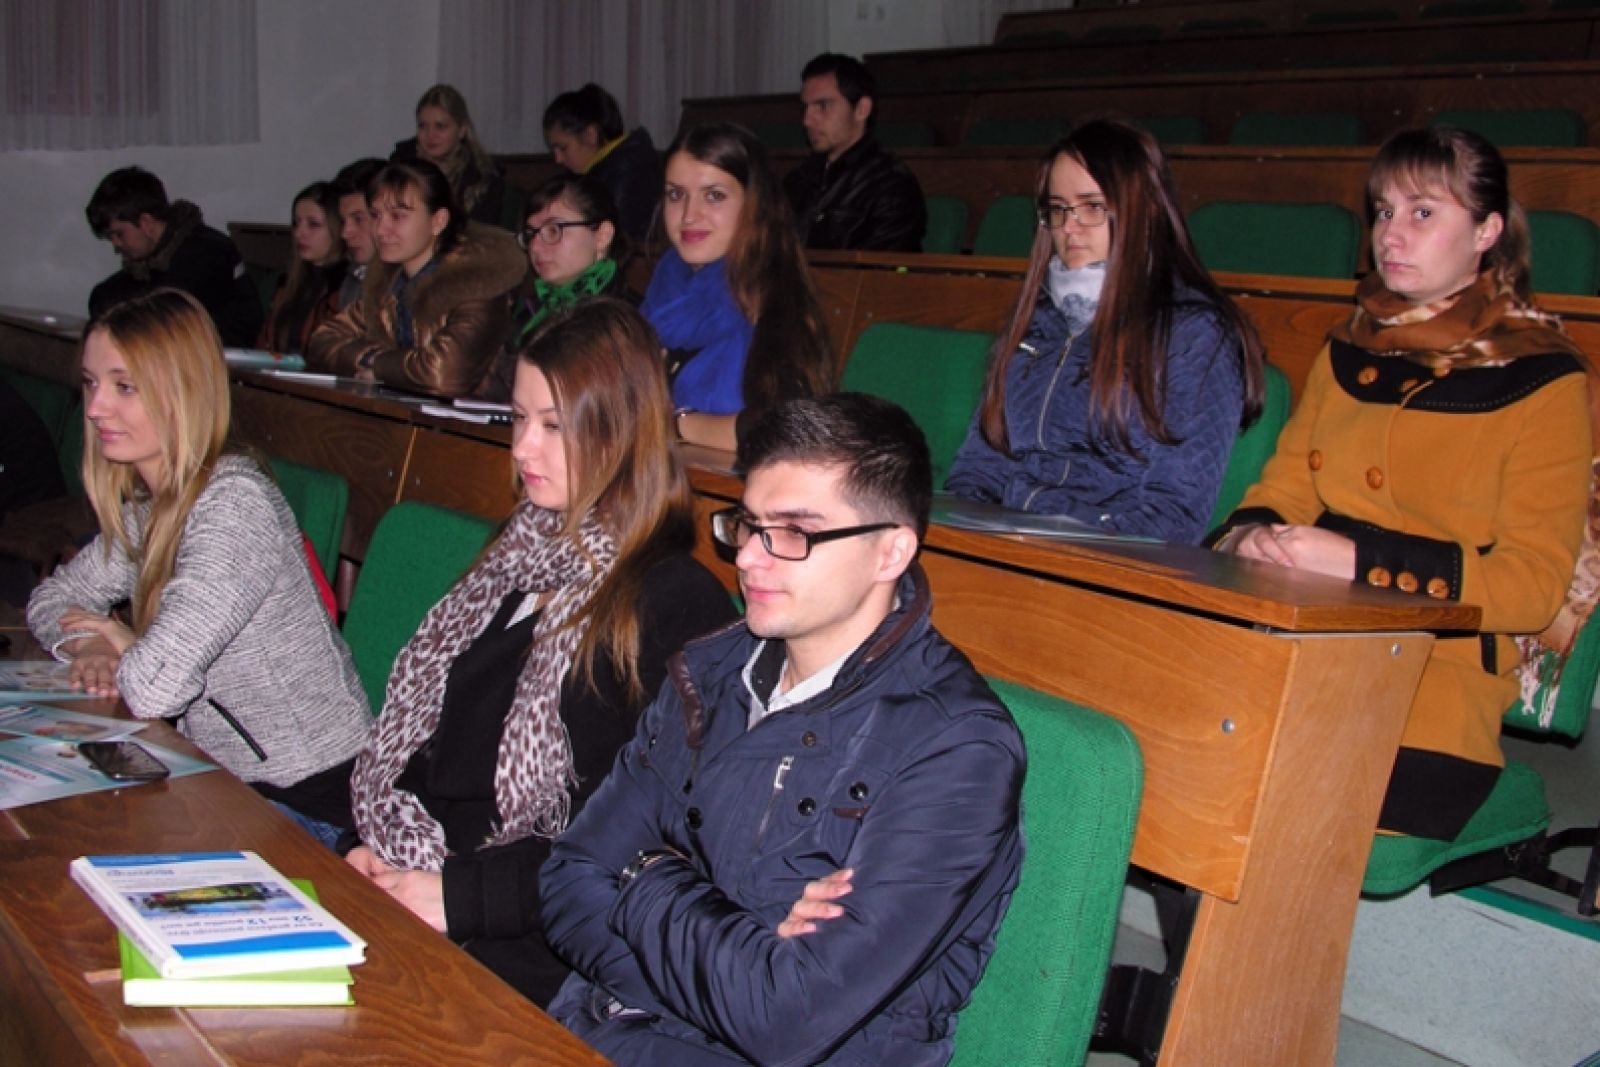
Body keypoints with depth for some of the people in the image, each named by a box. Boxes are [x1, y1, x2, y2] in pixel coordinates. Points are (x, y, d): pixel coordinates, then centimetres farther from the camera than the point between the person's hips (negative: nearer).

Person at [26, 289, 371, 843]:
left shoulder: (235, 503, -23)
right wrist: (90, 648, -5)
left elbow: (154, 688, -30)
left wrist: (121, 643, -7)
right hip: (227, 783, 8)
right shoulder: (149, 506, 5)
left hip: (308, 802, -8)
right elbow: (52, 598, 18)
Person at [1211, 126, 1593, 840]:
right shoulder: (1348, 351, 20)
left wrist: (1360, 560, -16)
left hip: (1437, 678, -5)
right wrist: (1251, 536, -3)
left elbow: (1533, 583, -5)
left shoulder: (1542, 380, 2)